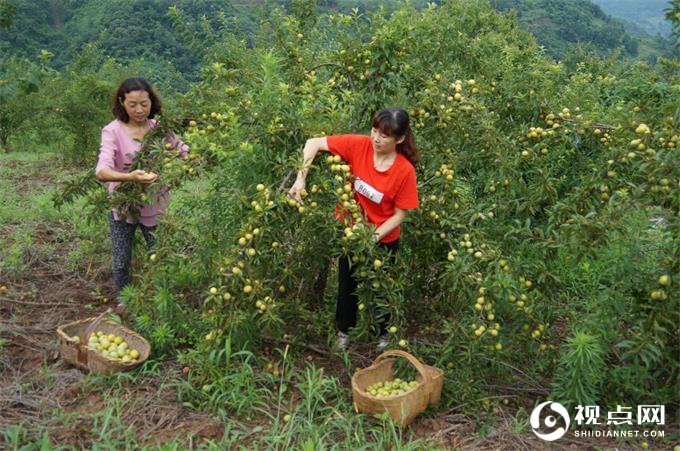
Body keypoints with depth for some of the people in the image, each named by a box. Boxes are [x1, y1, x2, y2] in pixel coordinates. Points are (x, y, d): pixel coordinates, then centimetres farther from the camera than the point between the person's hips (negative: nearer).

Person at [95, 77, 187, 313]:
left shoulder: (159, 128, -7)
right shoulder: (113, 131, -17)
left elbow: (185, 152, 0)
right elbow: (102, 172, -30)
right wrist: (129, 177, -49)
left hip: (154, 205, 2)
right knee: (121, 262, 13)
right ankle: (122, 303, 38)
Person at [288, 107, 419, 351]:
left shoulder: (405, 171, -25)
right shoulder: (359, 145, -22)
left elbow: (399, 214, -16)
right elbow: (314, 143, -18)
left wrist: (374, 237, -26)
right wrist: (301, 178, -27)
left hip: (383, 238, -2)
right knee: (347, 282, 20)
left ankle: (383, 332, 47)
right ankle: (344, 329, 46)